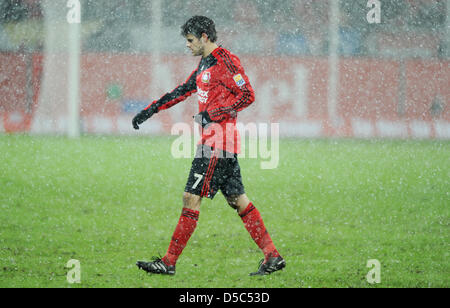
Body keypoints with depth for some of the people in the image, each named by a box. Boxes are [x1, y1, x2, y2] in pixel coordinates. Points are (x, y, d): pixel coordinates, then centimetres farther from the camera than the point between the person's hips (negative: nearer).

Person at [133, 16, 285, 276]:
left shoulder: (225, 61, -12)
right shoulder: (205, 64, 18)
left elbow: (247, 96, -17)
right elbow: (183, 91, 26)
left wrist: (212, 115, -18)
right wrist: (151, 110, 24)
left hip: (219, 142, -10)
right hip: (212, 140, 10)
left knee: (191, 198, -8)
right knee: (237, 200, 9)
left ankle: (169, 262, -7)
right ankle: (273, 257, 8)